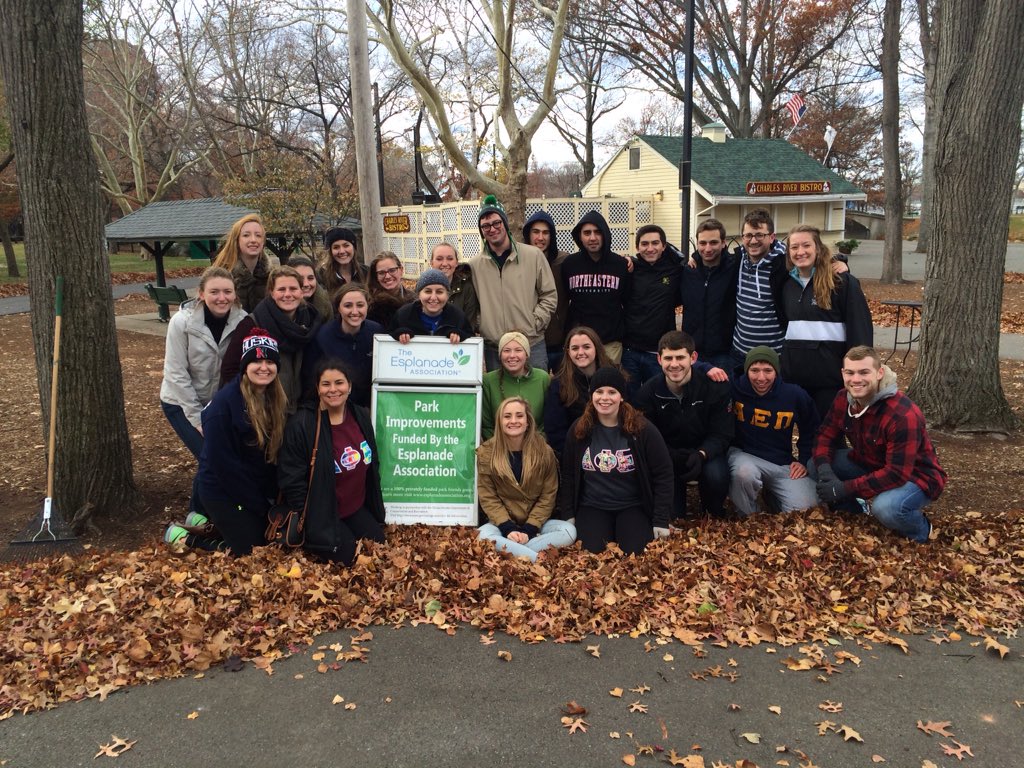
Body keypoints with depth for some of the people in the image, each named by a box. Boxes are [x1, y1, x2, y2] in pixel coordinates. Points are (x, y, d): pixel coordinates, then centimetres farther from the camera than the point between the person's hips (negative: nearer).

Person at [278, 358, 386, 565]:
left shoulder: (361, 416, 0)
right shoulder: (301, 424, -19)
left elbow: (372, 465, 12)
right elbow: (292, 481, -16)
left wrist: (376, 509, 13)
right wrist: (313, 526, -14)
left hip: (357, 510, 6)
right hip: (321, 515, -6)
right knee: (352, 558, -12)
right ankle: (310, 541, 12)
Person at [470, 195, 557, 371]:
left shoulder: (533, 255, 0)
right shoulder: (474, 264, 4)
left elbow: (550, 295, 2)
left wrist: (533, 325, -6)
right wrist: (480, 329, -4)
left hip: (532, 345, -1)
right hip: (492, 348, 1)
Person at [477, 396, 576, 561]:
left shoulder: (544, 451, -2)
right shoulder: (486, 452, -3)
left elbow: (548, 496, -3)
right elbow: (488, 497, -5)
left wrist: (529, 529, -15)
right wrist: (508, 528, -19)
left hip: (536, 523, 2)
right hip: (502, 523, -1)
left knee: (569, 530, -25)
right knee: (485, 535, -34)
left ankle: (509, 552, -27)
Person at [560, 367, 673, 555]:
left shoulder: (642, 429, -10)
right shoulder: (579, 429, -2)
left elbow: (663, 475, -6)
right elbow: (568, 475, 7)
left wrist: (661, 521, -9)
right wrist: (568, 515, 2)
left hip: (633, 506, -1)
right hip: (592, 506, 1)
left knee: (635, 552, -22)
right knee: (593, 552, -22)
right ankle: (608, 532, 9)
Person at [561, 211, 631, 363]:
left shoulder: (621, 265, 1)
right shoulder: (569, 264, 2)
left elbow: (628, 302, 10)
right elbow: (563, 299, 11)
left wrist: (625, 334, 8)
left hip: (611, 341, 0)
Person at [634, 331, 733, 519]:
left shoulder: (715, 386, -15)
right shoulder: (648, 392, -12)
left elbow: (721, 435, -13)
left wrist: (701, 454, -34)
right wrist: (671, 455, -30)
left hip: (706, 453, 0)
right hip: (667, 454, 1)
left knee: (716, 476, -33)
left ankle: (714, 513, 1)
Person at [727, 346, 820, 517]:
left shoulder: (795, 395, -2)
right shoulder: (733, 389, -12)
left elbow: (811, 431, 15)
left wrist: (804, 461, 8)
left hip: (783, 464, 3)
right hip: (743, 455, -3)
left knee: (804, 508, -14)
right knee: (744, 473, -39)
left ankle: (769, 495, 23)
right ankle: (750, 517, -6)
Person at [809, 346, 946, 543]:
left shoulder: (903, 415, -33)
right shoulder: (843, 399, -11)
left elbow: (897, 473, -35)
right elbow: (825, 436, -3)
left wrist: (845, 489, -35)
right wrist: (824, 469, -25)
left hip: (914, 476, -7)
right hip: (868, 464, 7)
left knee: (886, 508, -38)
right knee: (814, 466, -9)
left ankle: (920, 531, -2)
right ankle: (863, 509, 9)